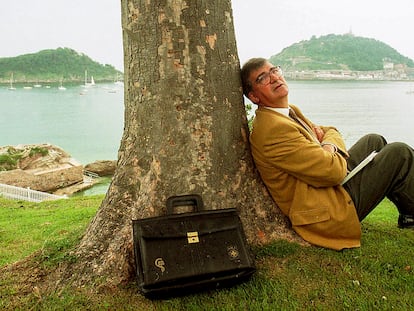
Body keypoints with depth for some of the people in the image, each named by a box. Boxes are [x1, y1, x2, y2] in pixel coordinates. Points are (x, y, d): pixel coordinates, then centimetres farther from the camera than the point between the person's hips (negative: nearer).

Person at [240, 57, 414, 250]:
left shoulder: (289, 111, 5)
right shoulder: (273, 130, -28)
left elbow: (331, 132, 14)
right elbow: (333, 172, -27)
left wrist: (329, 146, -10)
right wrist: (327, 146, -5)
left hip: (333, 186, 10)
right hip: (331, 215, -10)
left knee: (374, 141, 19)